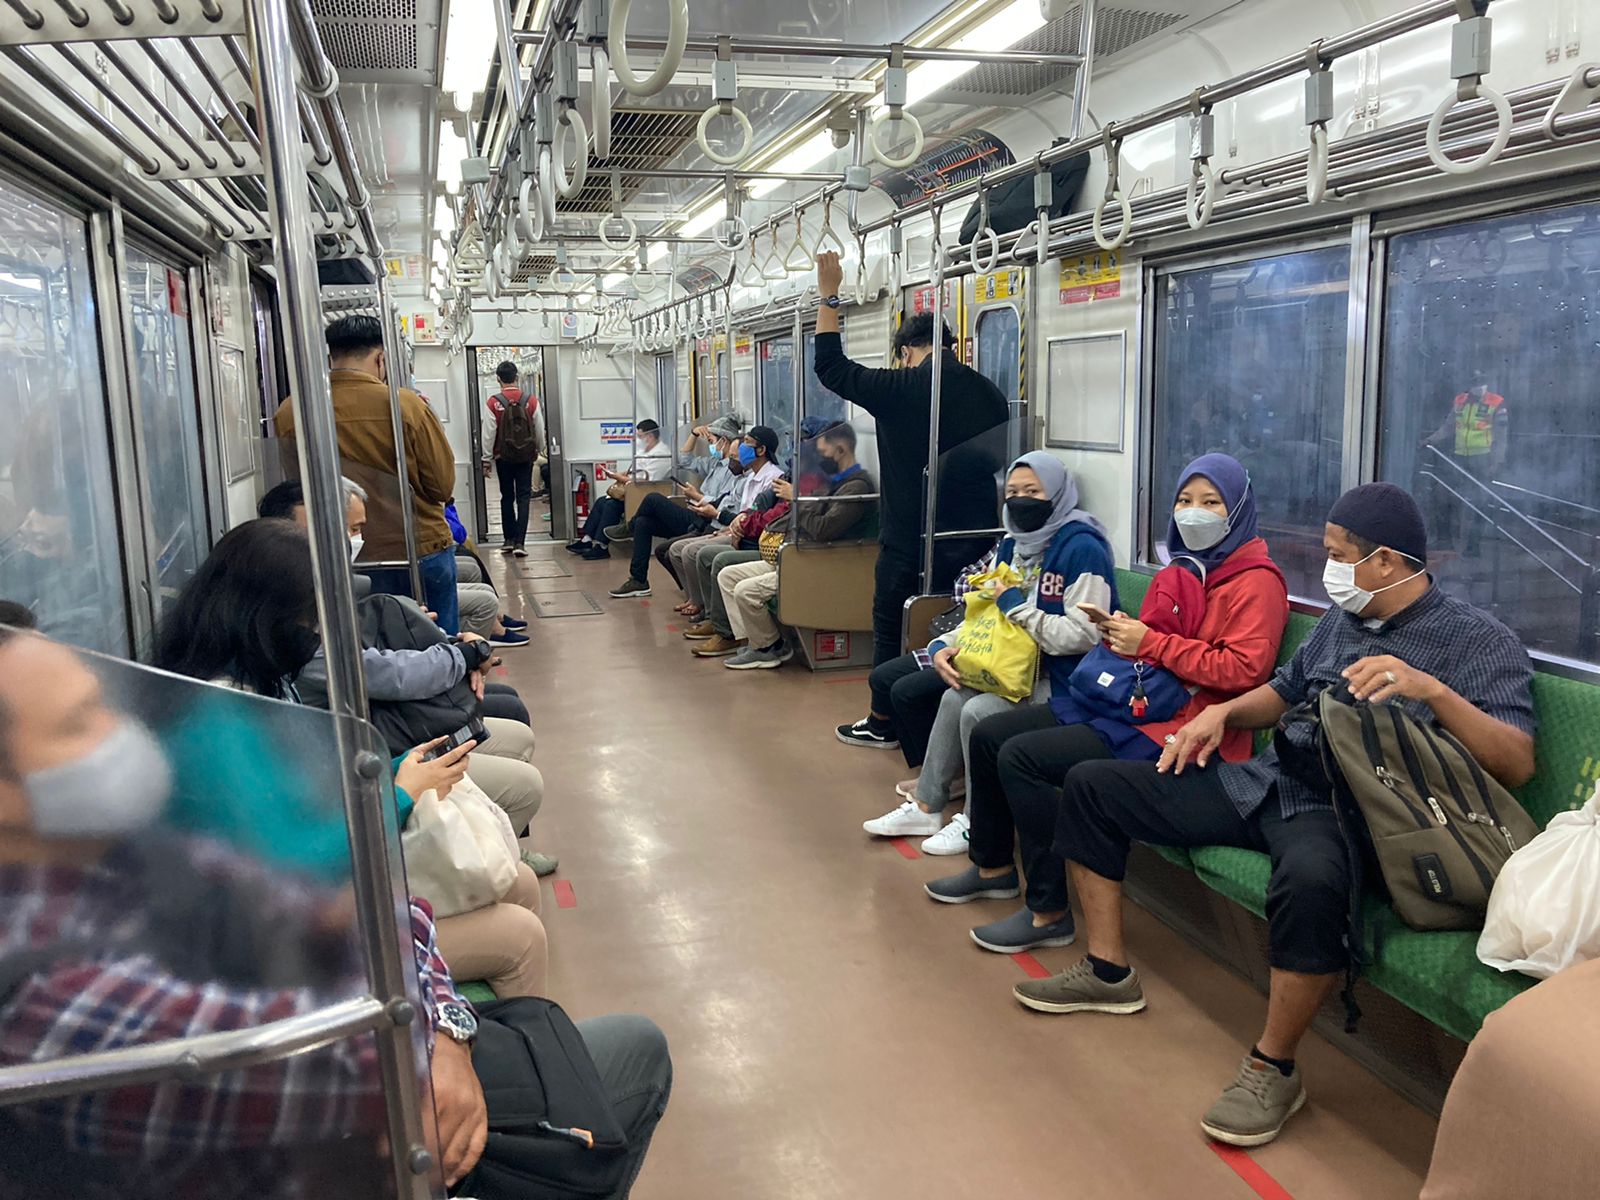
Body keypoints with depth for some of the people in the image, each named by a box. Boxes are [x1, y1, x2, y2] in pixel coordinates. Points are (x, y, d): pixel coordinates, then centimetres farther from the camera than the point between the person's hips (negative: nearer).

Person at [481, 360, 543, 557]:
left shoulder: (493, 403, -10)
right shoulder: (531, 400, -5)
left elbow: (489, 434, -7)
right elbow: (539, 430, 1)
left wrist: (486, 460, 2)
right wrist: (539, 451, 19)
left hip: (503, 456, 0)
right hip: (526, 456, 0)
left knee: (507, 497, 13)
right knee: (523, 498, 2)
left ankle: (509, 540, 17)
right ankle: (519, 542, -6)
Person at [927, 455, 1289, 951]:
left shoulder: (1256, 580, -9)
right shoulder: (1181, 568, 16)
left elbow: (1244, 669, -20)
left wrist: (1150, 642, -18)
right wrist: (1120, 632, 4)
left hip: (1176, 726, -9)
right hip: (1128, 700, 9)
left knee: (1021, 757, -23)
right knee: (989, 734, 6)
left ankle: (1049, 911, -11)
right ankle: (994, 865, 24)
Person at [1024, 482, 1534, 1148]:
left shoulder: (1480, 642, -6)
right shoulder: (1341, 620, 15)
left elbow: (1517, 764, -17)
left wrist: (1432, 690, -31)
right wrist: (1224, 712, 8)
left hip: (1346, 812, -7)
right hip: (1268, 780, 8)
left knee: (1309, 877, -45)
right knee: (1090, 784, 4)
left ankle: (1273, 1068, -20)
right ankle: (1108, 973, 13)